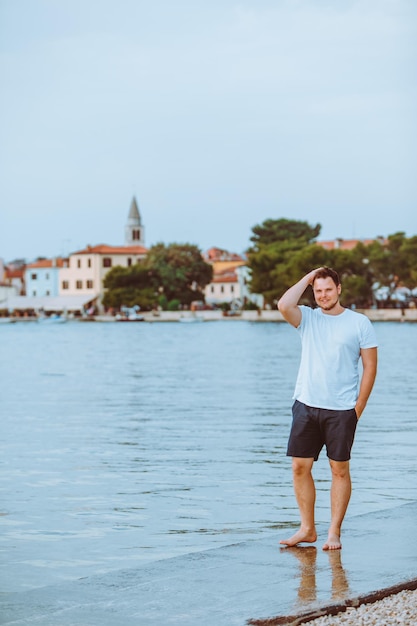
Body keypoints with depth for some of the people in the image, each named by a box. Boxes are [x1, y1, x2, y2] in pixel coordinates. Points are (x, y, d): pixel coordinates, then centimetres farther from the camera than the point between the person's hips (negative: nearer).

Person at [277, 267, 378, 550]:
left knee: (340, 469, 3)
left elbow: (370, 366, 0)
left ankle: (334, 532, 10)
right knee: (300, 467, 2)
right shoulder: (308, 318, 6)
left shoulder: (359, 323, 0)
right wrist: (308, 278, -5)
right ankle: (307, 529, 14)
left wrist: (358, 408, -6)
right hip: (306, 406, 3)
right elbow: (284, 305, -16)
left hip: (341, 410, -3)